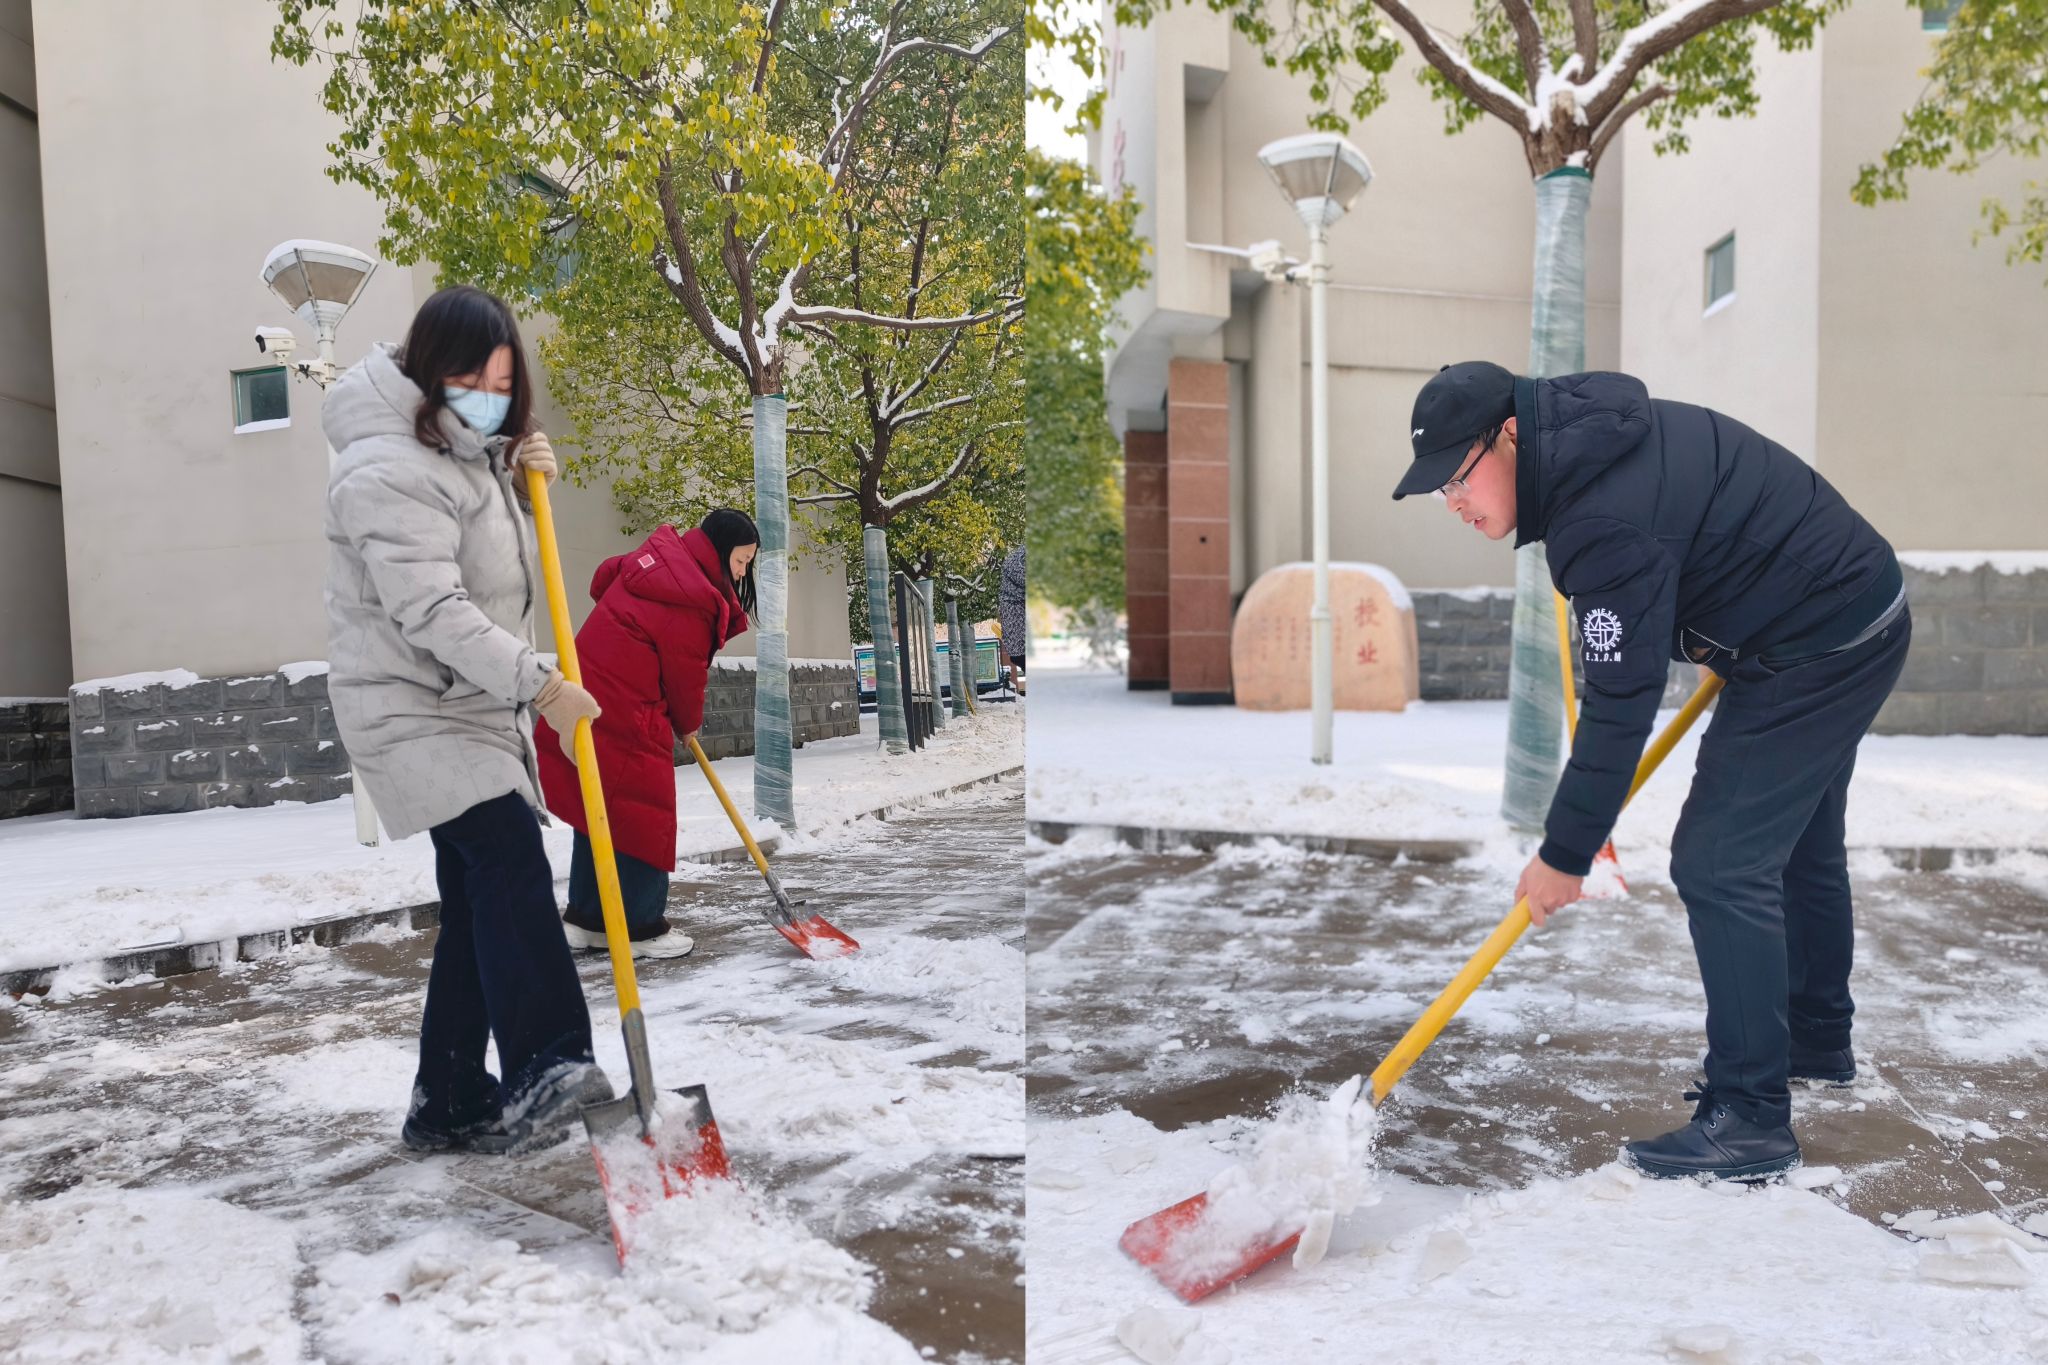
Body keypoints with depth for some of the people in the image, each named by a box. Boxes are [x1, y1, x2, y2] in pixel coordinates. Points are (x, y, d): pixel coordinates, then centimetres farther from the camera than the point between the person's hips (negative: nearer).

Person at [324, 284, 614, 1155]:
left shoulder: (470, 455, 13)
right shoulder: (390, 473, -18)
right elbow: (431, 612, -27)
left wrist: (521, 478, 6)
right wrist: (537, 683, -33)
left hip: (472, 708, 10)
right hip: (412, 713, -9)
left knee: (479, 900, 8)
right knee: (513, 862, -26)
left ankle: (449, 1104, 17)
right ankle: (545, 1073, -30)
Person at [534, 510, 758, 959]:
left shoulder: (658, 554, 10)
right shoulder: (692, 599, -19)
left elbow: (605, 577, 30)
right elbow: (686, 675, -10)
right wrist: (689, 724, 8)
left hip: (591, 701, 10)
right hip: (624, 717, -10)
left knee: (601, 811, 16)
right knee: (642, 814, -1)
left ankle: (585, 917, 23)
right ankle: (642, 926, 7)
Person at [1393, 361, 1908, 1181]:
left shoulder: (1605, 521, -32)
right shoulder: (1581, 430, -1)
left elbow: (1620, 706, -30)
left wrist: (1565, 855, -22)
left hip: (1819, 647, -11)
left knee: (1719, 862, -12)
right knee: (1797, 845, 22)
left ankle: (1750, 1120, -4)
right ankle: (1817, 1047, 40)